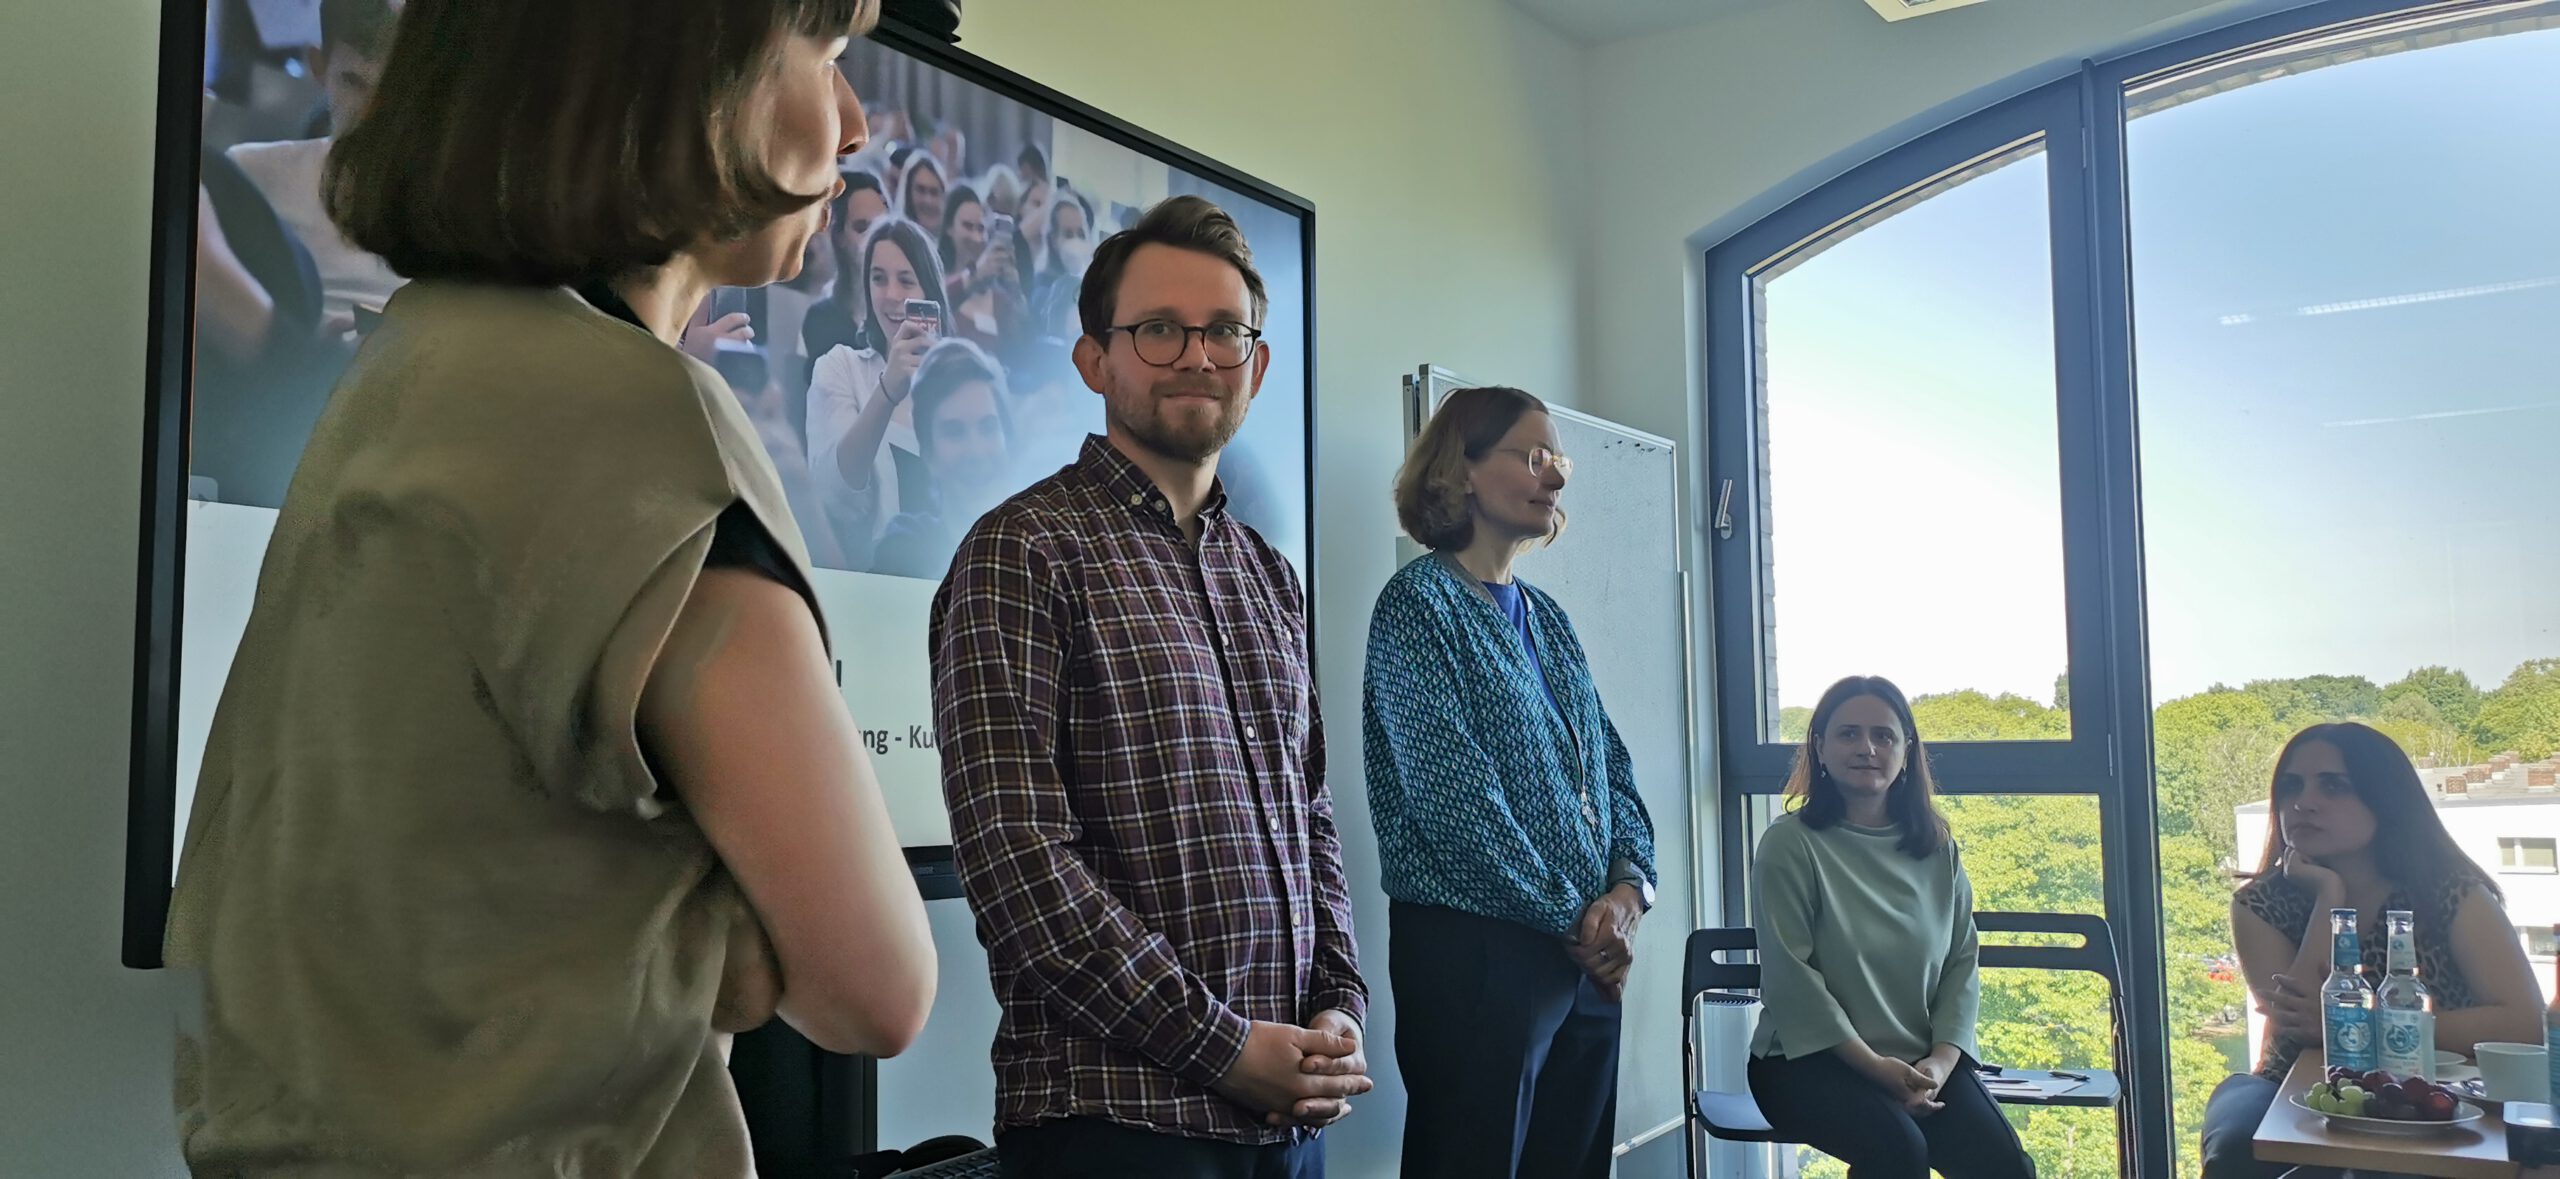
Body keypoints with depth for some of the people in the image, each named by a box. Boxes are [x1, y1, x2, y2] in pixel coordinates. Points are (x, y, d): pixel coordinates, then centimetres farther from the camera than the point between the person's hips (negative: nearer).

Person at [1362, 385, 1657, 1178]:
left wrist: (1628, 888, -3)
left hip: (1589, 957, 8)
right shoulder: (1420, 601, -8)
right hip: (1477, 952, -7)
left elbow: (1610, 769, 15)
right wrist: (1572, 917, -12)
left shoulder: (1546, 619, 16)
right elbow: (1453, 796, -16)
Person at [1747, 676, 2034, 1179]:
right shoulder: (1790, 844, -7)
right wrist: (1875, 1067, -16)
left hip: (1922, 1062, 4)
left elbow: (1963, 962, 6)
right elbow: (1790, 976, -12)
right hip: (1811, 1061, -4)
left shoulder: (1937, 849, 9)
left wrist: (1941, 1061, -9)